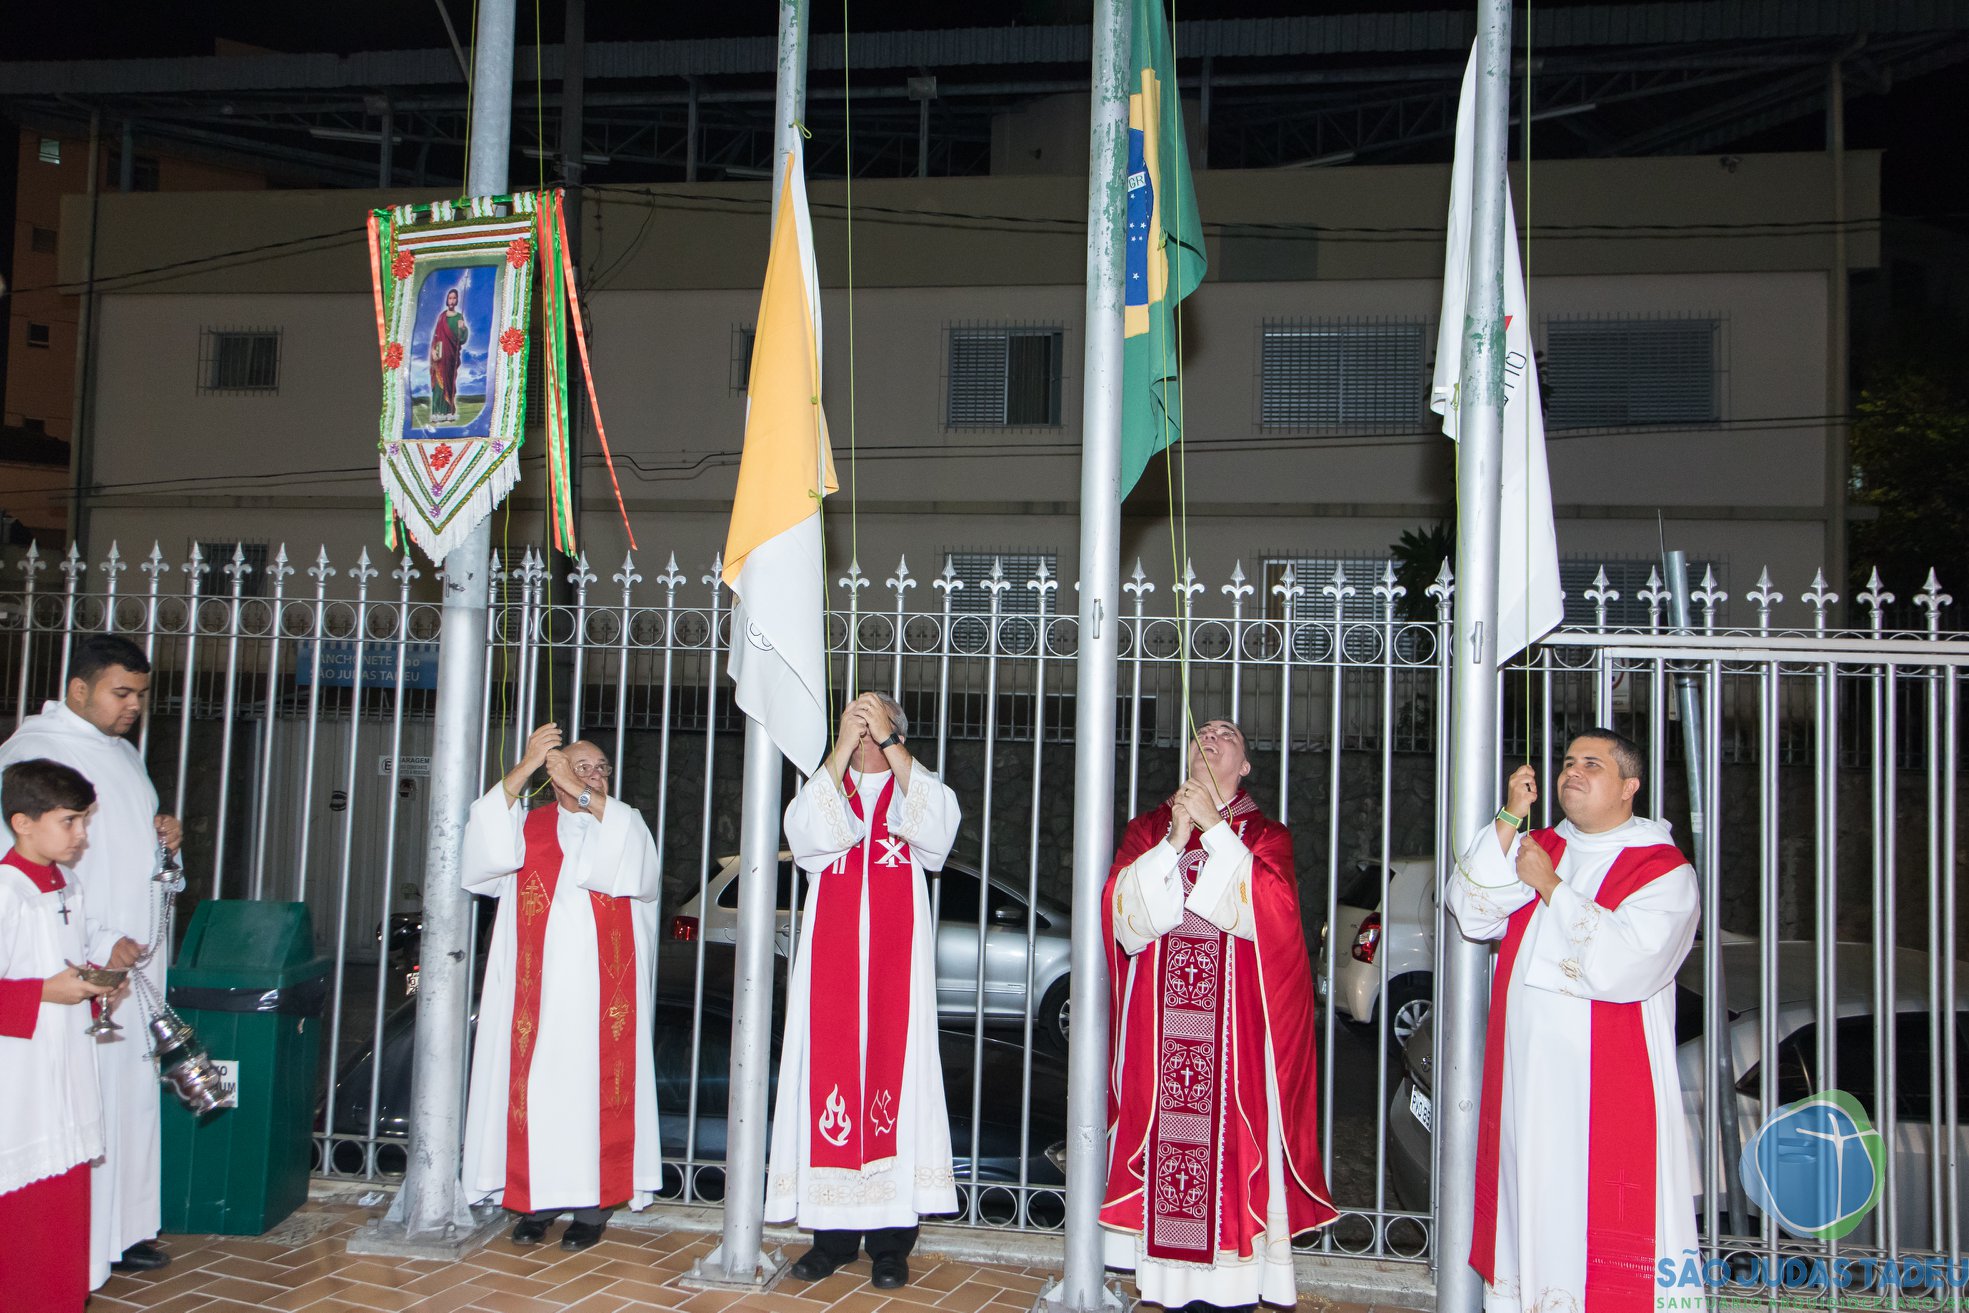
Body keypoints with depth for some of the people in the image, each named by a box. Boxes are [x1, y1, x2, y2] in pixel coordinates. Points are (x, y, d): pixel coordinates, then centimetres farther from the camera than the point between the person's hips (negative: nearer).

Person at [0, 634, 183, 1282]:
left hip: (135, 961, 9)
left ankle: (122, 1233, 24)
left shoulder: (121, 749, 15)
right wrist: (96, 944, -22)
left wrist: (164, 833, 5)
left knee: (134, 1098, 13)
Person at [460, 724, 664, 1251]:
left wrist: (583, 793, -17)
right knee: (535, 1084, 0)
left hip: (602, 989, -1)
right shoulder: (528, 826, 12)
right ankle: (536, 1200, 11)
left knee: (596, 1084, -2)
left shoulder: (624, 825, 12)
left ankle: (593, 1203, 6)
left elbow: (633, 861, -11)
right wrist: (524, 769, -18)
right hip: (537, 986, 1)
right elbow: (488, 845, -10)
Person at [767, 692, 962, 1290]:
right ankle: (833, 1234, 9)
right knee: (830, 1080, 0)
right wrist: (842, 746, -14)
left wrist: (887, 740, -17)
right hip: (830, 961, 2)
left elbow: (937, 825, -13)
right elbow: (808, 834, -8)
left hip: (896, 963, -1)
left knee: (894, 1075, -5)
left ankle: (890, 1241, 2)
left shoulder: (916, 790, 12)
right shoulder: (825, 787, 15)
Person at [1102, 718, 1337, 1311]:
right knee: (1162, 1127, -2)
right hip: (1157, 1017, 2)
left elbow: (1268, 907, -9)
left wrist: (1214, 828, -11)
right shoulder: (1148, 828, 14)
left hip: (1236, 1020, -1)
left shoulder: (1265, 835, 10)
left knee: (1232, 1135, -5)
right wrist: (1174, 841, -12)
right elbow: (1122, 907, -1)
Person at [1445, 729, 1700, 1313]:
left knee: (1601, 1230, -3)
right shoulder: (1539, 848, 13)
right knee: (1527, 1209, 11)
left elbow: (1623, 966, -19)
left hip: (1607, 1089, -5)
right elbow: (1471, 912, -1)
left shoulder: (1663, 870, -4)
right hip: (1523, 1082, 5)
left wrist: (1550, 887, -13)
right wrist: (1509, 820, -8)